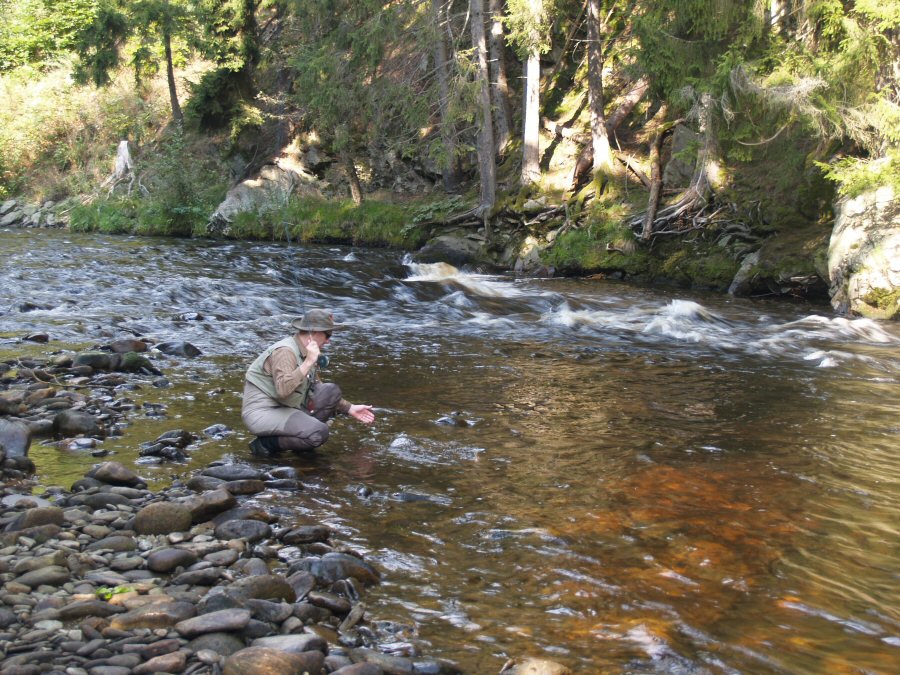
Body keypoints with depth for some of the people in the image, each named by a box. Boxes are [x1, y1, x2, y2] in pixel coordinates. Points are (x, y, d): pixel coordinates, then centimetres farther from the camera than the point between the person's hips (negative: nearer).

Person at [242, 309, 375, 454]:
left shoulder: (305, 352, 8)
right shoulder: (285, 351, -21)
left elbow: (316, 389, 17)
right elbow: (283, 390, -35)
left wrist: (350, 409, 14)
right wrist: (309, 362, -31)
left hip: (286, 408, 9)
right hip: (262, 413, -9)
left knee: (331, 391, -1)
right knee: (319, 433, -26)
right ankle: (266, 443, -9)